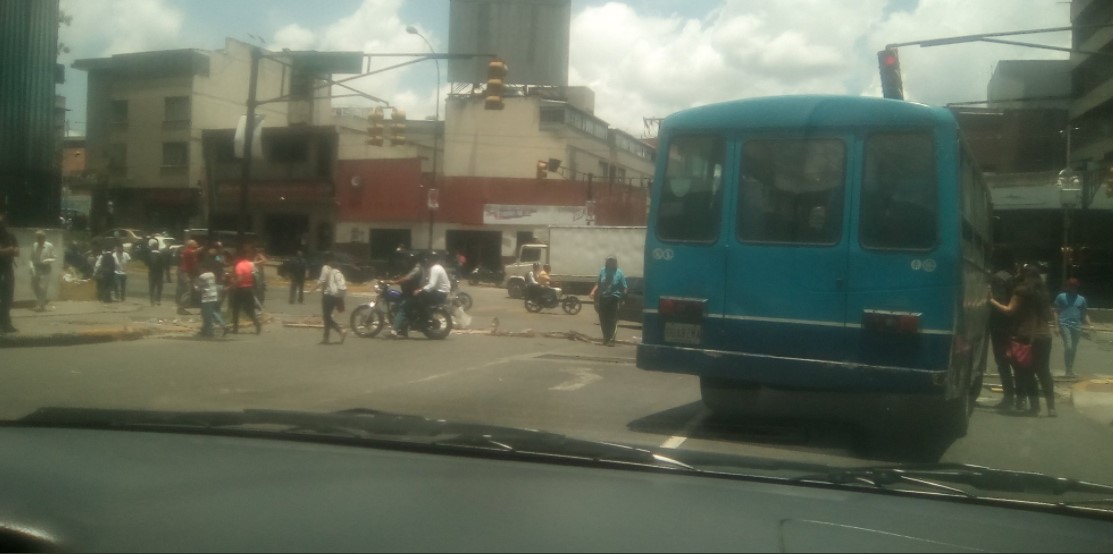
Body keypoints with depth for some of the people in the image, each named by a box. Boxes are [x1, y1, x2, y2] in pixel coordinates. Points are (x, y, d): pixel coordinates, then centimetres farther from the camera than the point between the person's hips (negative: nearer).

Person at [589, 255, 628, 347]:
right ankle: (606, 338, 22)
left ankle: (611, 339, -3)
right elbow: (598, 284, 13)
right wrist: (593, 291, -3)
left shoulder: (619, 273, -4)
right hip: (603, 298, 4)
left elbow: (624, 288, -3)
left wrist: (623, 298, -13)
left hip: (614, 299, -4)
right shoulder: (603, 271, 5)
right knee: (603, 320, 9)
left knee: (613, 320, -5)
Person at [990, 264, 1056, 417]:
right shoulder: (1042, 291, 13)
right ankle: (1051, 407, 6)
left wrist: (992, 301, -6)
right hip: (1044, 336, 6)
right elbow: (1048, 314, 19)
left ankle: (1034, 406, 0)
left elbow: (1010, 310, -12)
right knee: (1044, 372, 9)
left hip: (1027, 337, -6)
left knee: (1027, 373, 1)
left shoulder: (1022, 291, -6)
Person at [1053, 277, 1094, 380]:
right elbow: (1056, 312, 2)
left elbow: (1084, 314, 15)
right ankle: (1069, 370, -8)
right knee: (1068, 347, -15)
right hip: (1065, 325, -4)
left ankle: (1070, 371, 18)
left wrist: (1090, 324, -1)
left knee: (1074, 349, 8)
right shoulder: (1061, 297, 3)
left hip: (1077, 326, 4)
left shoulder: (1081, 299, 12)